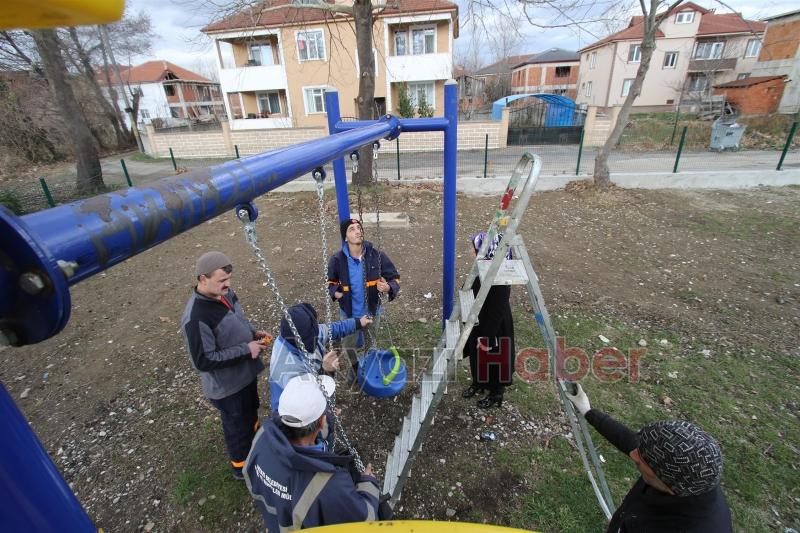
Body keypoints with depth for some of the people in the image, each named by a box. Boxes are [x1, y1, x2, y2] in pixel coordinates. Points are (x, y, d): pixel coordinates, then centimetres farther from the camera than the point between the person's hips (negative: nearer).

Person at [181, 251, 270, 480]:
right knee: (238, 425, 17)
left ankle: (255, 443, 60)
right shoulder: (196, 318, -32)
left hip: (245, 373, 8)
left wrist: (254, 333, -7)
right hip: (227, 385, -7)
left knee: (251, 411, 31)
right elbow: (204, 361, -29)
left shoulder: (224, 294, -8)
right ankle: (242, 467, 44)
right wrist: (246, 350, -26)